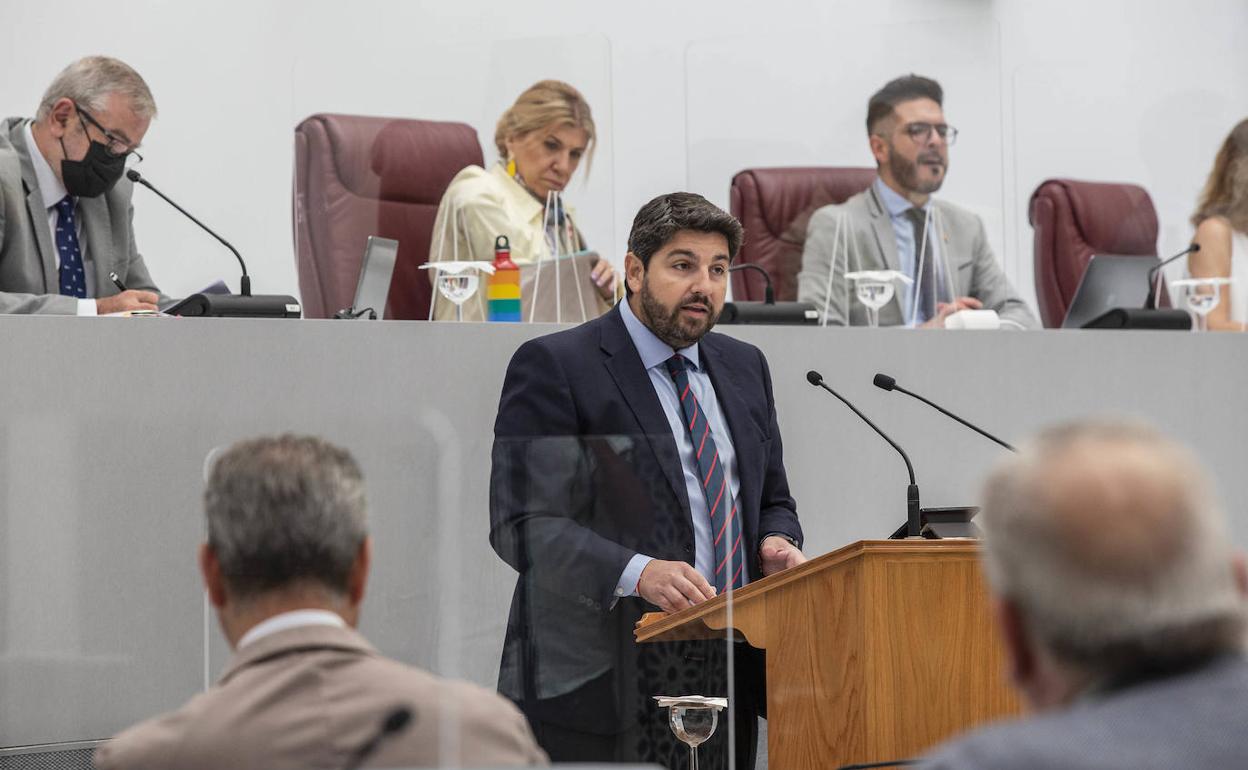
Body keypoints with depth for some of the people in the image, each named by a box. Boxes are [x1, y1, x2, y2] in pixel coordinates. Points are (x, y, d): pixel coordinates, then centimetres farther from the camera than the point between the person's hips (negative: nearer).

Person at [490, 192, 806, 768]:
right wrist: (635, 573, -27)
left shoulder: (744, 368, 17)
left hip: (727, 675, 6)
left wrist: (776, 543, 1)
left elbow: (772, 500, 25)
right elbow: (521, 522, -13)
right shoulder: (554, 366, -5)